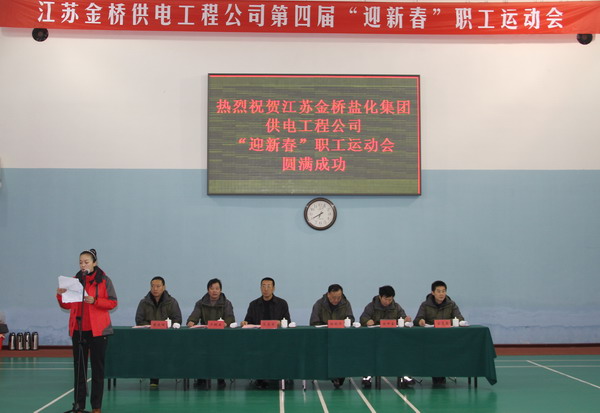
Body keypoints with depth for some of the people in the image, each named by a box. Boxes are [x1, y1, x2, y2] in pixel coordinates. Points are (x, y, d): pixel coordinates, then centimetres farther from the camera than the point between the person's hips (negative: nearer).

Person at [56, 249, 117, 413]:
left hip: (97, 330, -3)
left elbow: (113, 302, -5)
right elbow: (67, 305, 10)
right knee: (79, 368, 4)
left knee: (98, 368, 2)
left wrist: (94, 301, -18)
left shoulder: (104, 280, -1)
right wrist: (60, 295, -10)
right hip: (78, 330, 3)